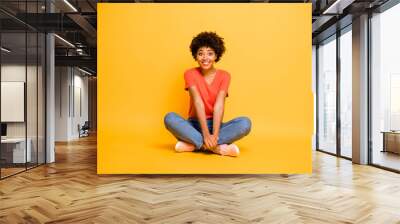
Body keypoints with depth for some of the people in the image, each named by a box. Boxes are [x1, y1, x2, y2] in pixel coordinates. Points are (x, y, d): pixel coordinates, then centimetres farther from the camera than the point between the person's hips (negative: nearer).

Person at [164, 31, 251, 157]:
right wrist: (206, 134, -27)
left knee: (245, 123, -26)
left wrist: (214, 134, -28)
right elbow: (198, 103, -18)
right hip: (195, 125, 0)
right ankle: (218, 147, -33)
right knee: (170, 118, -30)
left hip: (214, 124, 1)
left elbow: (219, 105, -16)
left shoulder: (224, 76, -3)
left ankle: (193, 144, -28)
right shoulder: (190, 74, -4)